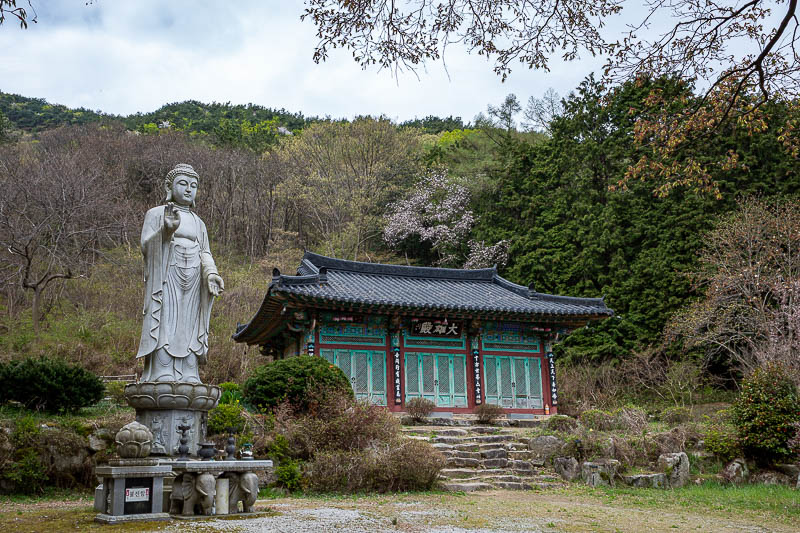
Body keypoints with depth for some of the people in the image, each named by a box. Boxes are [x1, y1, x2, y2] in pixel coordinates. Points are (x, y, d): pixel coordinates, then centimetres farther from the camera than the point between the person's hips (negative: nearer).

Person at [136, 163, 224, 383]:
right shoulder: (156, 214, 7)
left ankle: (188, 384, -1)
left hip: (192, 285, 4)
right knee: (165, 333, -11)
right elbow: (146, 246, -5)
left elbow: (205, 254, 11)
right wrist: (166, 230, -23)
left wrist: (211, 273, -9)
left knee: (188, 336, 0)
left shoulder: (198, 222, 21)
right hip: (165, 282, -4)